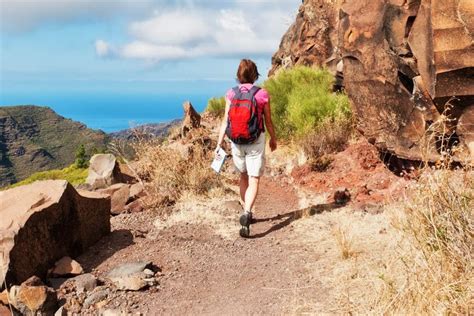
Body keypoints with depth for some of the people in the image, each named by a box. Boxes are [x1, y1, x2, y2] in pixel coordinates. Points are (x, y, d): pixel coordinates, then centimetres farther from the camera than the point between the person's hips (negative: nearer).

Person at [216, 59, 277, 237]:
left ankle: (247, 213, 33)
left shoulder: (231, 94, -4)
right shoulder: (262, 94, -7)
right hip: (256, 142, -3)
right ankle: (246, 213, -23)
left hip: (236, 141, 3)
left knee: (243, 177, 21)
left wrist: (219, 144, 0)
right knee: (254, 181, -2)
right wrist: (273, 139, 16)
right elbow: (268, 122, 0)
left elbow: (225, 121, -5)